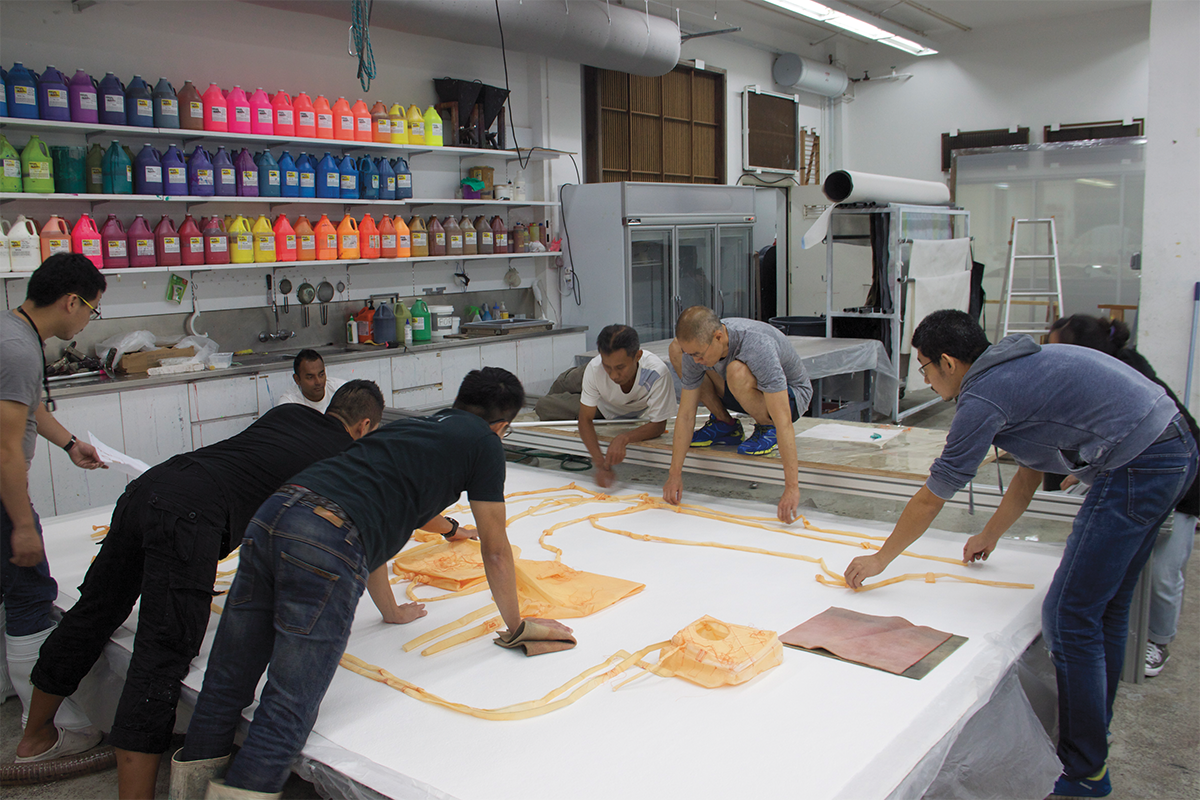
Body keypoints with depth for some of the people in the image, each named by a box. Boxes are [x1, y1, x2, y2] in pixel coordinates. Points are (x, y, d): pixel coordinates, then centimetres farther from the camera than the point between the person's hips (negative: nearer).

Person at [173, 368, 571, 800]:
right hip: (327, 544, -8)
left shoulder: (406, 425, 32)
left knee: (228, 682, 15)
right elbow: (495, 550, 18)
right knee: (288, 709, -2)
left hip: (271, 514, 8)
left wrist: (390, 610, 52)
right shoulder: (483, 441, 13)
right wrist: (516, 625, 33)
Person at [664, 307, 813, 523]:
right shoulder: (695, 347, -22)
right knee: (675, 349, -9)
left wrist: (792, 487, -47)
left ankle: (767, 427, -9)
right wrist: (675, 475, -16)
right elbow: (685, 415, -15)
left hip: (791, 394, -6)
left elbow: (784, 423, -43)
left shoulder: (758, 347, -40)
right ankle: (725, 424, 4)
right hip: (744, 392, 6)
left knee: (736, 372, -40)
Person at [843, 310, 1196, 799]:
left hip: (1136, 470, -10)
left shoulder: (984, 397, -12)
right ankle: (1094, 736, 34)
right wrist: (990, 536, 38)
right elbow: (1032, 469, 27)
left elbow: (930, 499, -5)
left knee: (1070, 620, -4)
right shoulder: (1019, 366, 17)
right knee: (1107, 607, 19)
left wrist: (880, 559, 8)